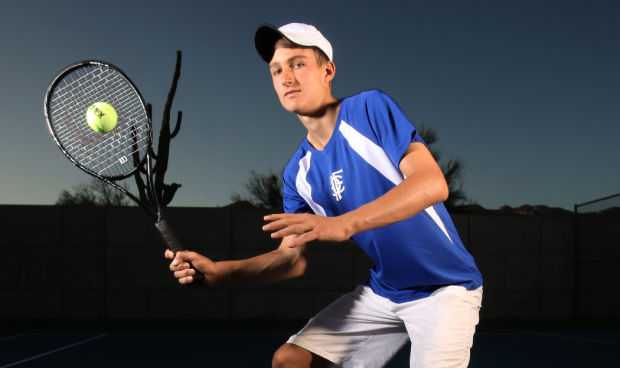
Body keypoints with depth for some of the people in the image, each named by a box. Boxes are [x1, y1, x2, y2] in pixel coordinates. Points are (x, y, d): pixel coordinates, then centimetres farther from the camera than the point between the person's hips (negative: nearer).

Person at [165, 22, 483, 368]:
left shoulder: (371, 108, -15)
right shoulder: (298, 173, 3)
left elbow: (433, 183, -28)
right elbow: (293, 259, 4)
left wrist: (344, 224, -39)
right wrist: (217, 271, -12)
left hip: (444, 287, -5)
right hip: (382, 292, 6)